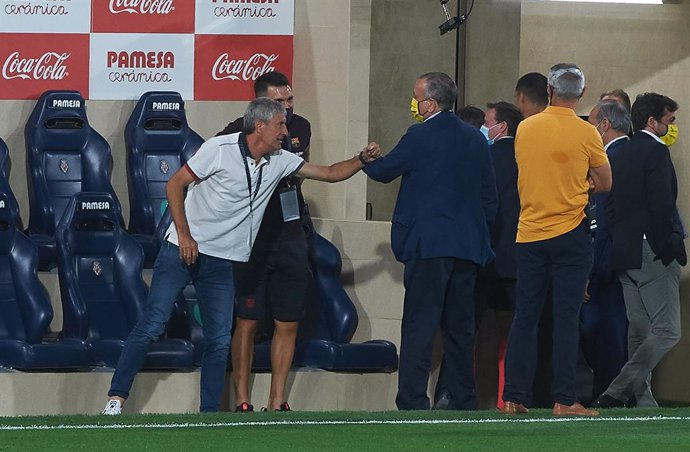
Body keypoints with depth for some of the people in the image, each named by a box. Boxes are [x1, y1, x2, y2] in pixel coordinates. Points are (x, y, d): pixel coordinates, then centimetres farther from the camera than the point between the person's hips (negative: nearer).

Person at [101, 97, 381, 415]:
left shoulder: (280, 162, 7)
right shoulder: (221, 149, -11)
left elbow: (330, 173, 15)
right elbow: (175, 184, -8)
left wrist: (362, 159, 0)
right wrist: (184, 235, -13)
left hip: (222, 263, 6)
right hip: (183, 251, -6)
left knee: (219, 341, 1)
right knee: (151, 325, -8)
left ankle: (210, 412, 8)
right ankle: (116, 398, -4)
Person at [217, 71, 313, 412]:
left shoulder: (300, 128, 4)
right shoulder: (239, 134, -12)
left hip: (291, 239, 5)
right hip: (251, 240, -5)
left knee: (288, 324, 4)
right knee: (247, 322, -3)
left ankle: (277, 401, 11)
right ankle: (242, 401, 3)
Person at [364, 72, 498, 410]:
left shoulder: (419, 137, -9)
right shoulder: (476, 140, 9)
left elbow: (383, 171, 4)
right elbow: (490, 196, 13)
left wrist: (364, 160, 26)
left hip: (429, 245, -6)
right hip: (469, 248, 6)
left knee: (419, 325, -7)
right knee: (460, 326, 12)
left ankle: (412, 401, -13)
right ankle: (464, 401, 14)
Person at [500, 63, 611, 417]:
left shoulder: (525, 129, 3)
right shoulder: (586, 133, -7)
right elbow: (605, 184, 3)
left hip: (529, 234, 3)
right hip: (570, 234, -3)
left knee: (524, 318, 7)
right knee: (566, 318, -2)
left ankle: (514, 397, 6)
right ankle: (564, 399, -5)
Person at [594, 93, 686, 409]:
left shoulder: (619, 155, 15)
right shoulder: (655, 151, -10)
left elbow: (612, 206, 15)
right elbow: (662, 206, -18)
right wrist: (674, 249, -13)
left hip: (624, 252, 9)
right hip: (652, 252, -9)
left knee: (639, 330, 12)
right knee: (667, 331, -9)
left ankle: (642, 399, 11)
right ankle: (615, 394, -16)